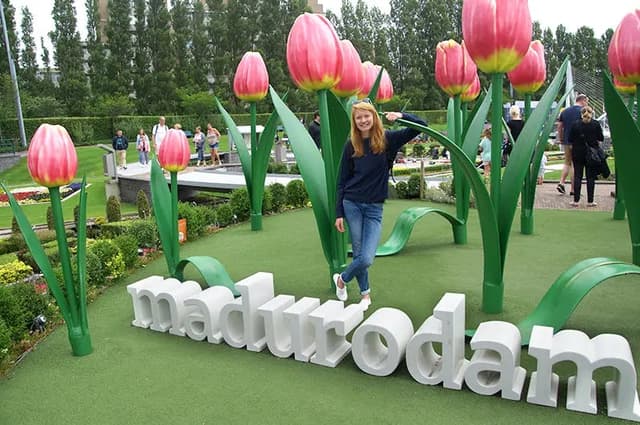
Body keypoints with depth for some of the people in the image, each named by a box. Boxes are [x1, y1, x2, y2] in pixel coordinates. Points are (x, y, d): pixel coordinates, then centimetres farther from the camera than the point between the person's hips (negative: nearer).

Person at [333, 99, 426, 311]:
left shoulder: (387, 139, 0)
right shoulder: (351, 145, 1)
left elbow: (421, 125, -1)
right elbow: (342, 181, 4)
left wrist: (401, 115, -18)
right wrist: (339, 213, 1)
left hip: (374, 208, 0)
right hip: (352, 205, 0)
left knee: (366, 258, -8)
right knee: (359, 254, 4)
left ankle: (342, 279, 23)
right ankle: (365, 293, 30)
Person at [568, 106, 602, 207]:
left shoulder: (575, 124, -3)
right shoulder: (596, 124, -4)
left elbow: (570, 140, -2)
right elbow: (600, 139, 0)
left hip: (578, 153, 0)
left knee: (577, 176, 5)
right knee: (590, 177, 5)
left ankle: (576, 200, 3)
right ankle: (590, 201, 6)